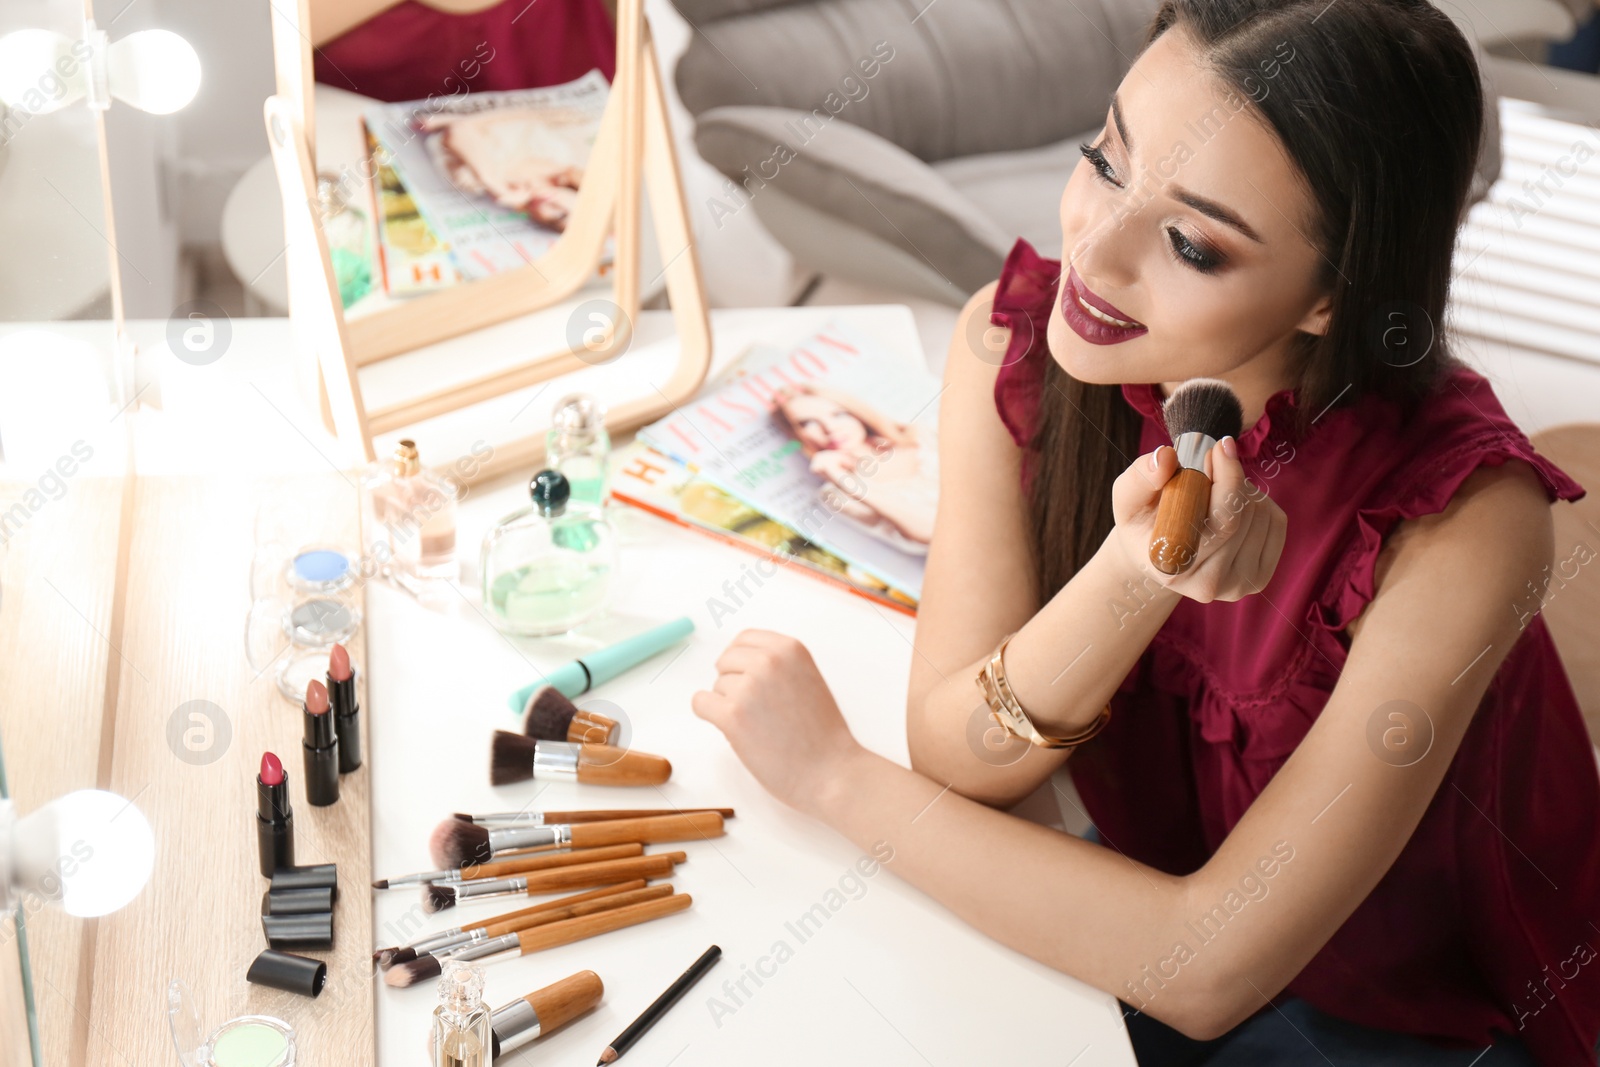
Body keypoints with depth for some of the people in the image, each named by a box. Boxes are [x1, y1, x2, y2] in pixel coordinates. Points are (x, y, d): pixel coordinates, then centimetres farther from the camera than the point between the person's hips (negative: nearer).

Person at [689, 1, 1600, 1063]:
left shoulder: (1463, 523, -30)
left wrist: (833, 770, -22)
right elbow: (955, 759, -18)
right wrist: (1128, 574, -38)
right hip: (1156, 899, 4)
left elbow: (1208, 971, -27)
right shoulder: (1014, 337, -18)